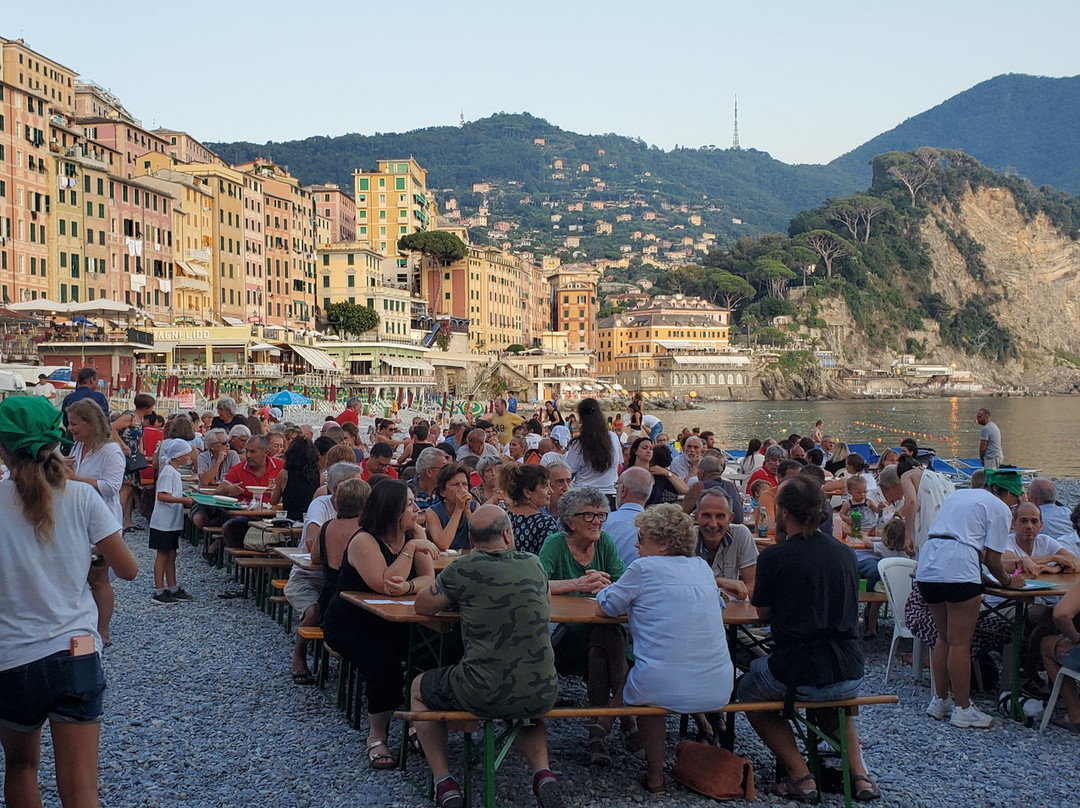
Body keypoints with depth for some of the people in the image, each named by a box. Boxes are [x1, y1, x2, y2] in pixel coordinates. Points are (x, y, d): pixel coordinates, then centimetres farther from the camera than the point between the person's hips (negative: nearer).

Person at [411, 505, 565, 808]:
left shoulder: (464, 569, -8)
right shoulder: (534, 565, 4)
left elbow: (422, 606, 5)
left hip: (483, 695, -3)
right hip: (542, 695, 4)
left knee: (419, 689, 26)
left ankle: (444, 783, 18)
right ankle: (542, 772, 16)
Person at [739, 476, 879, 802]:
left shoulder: (774, 556, -10)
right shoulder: (845, 554, 6)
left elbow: (763, 612, 5)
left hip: (796, 675, -5)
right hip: (850, 677, 5)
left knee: (748, 690, 28)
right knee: (836, 697, 41)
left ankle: (800, 775, 13)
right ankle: (858, 772, 21)